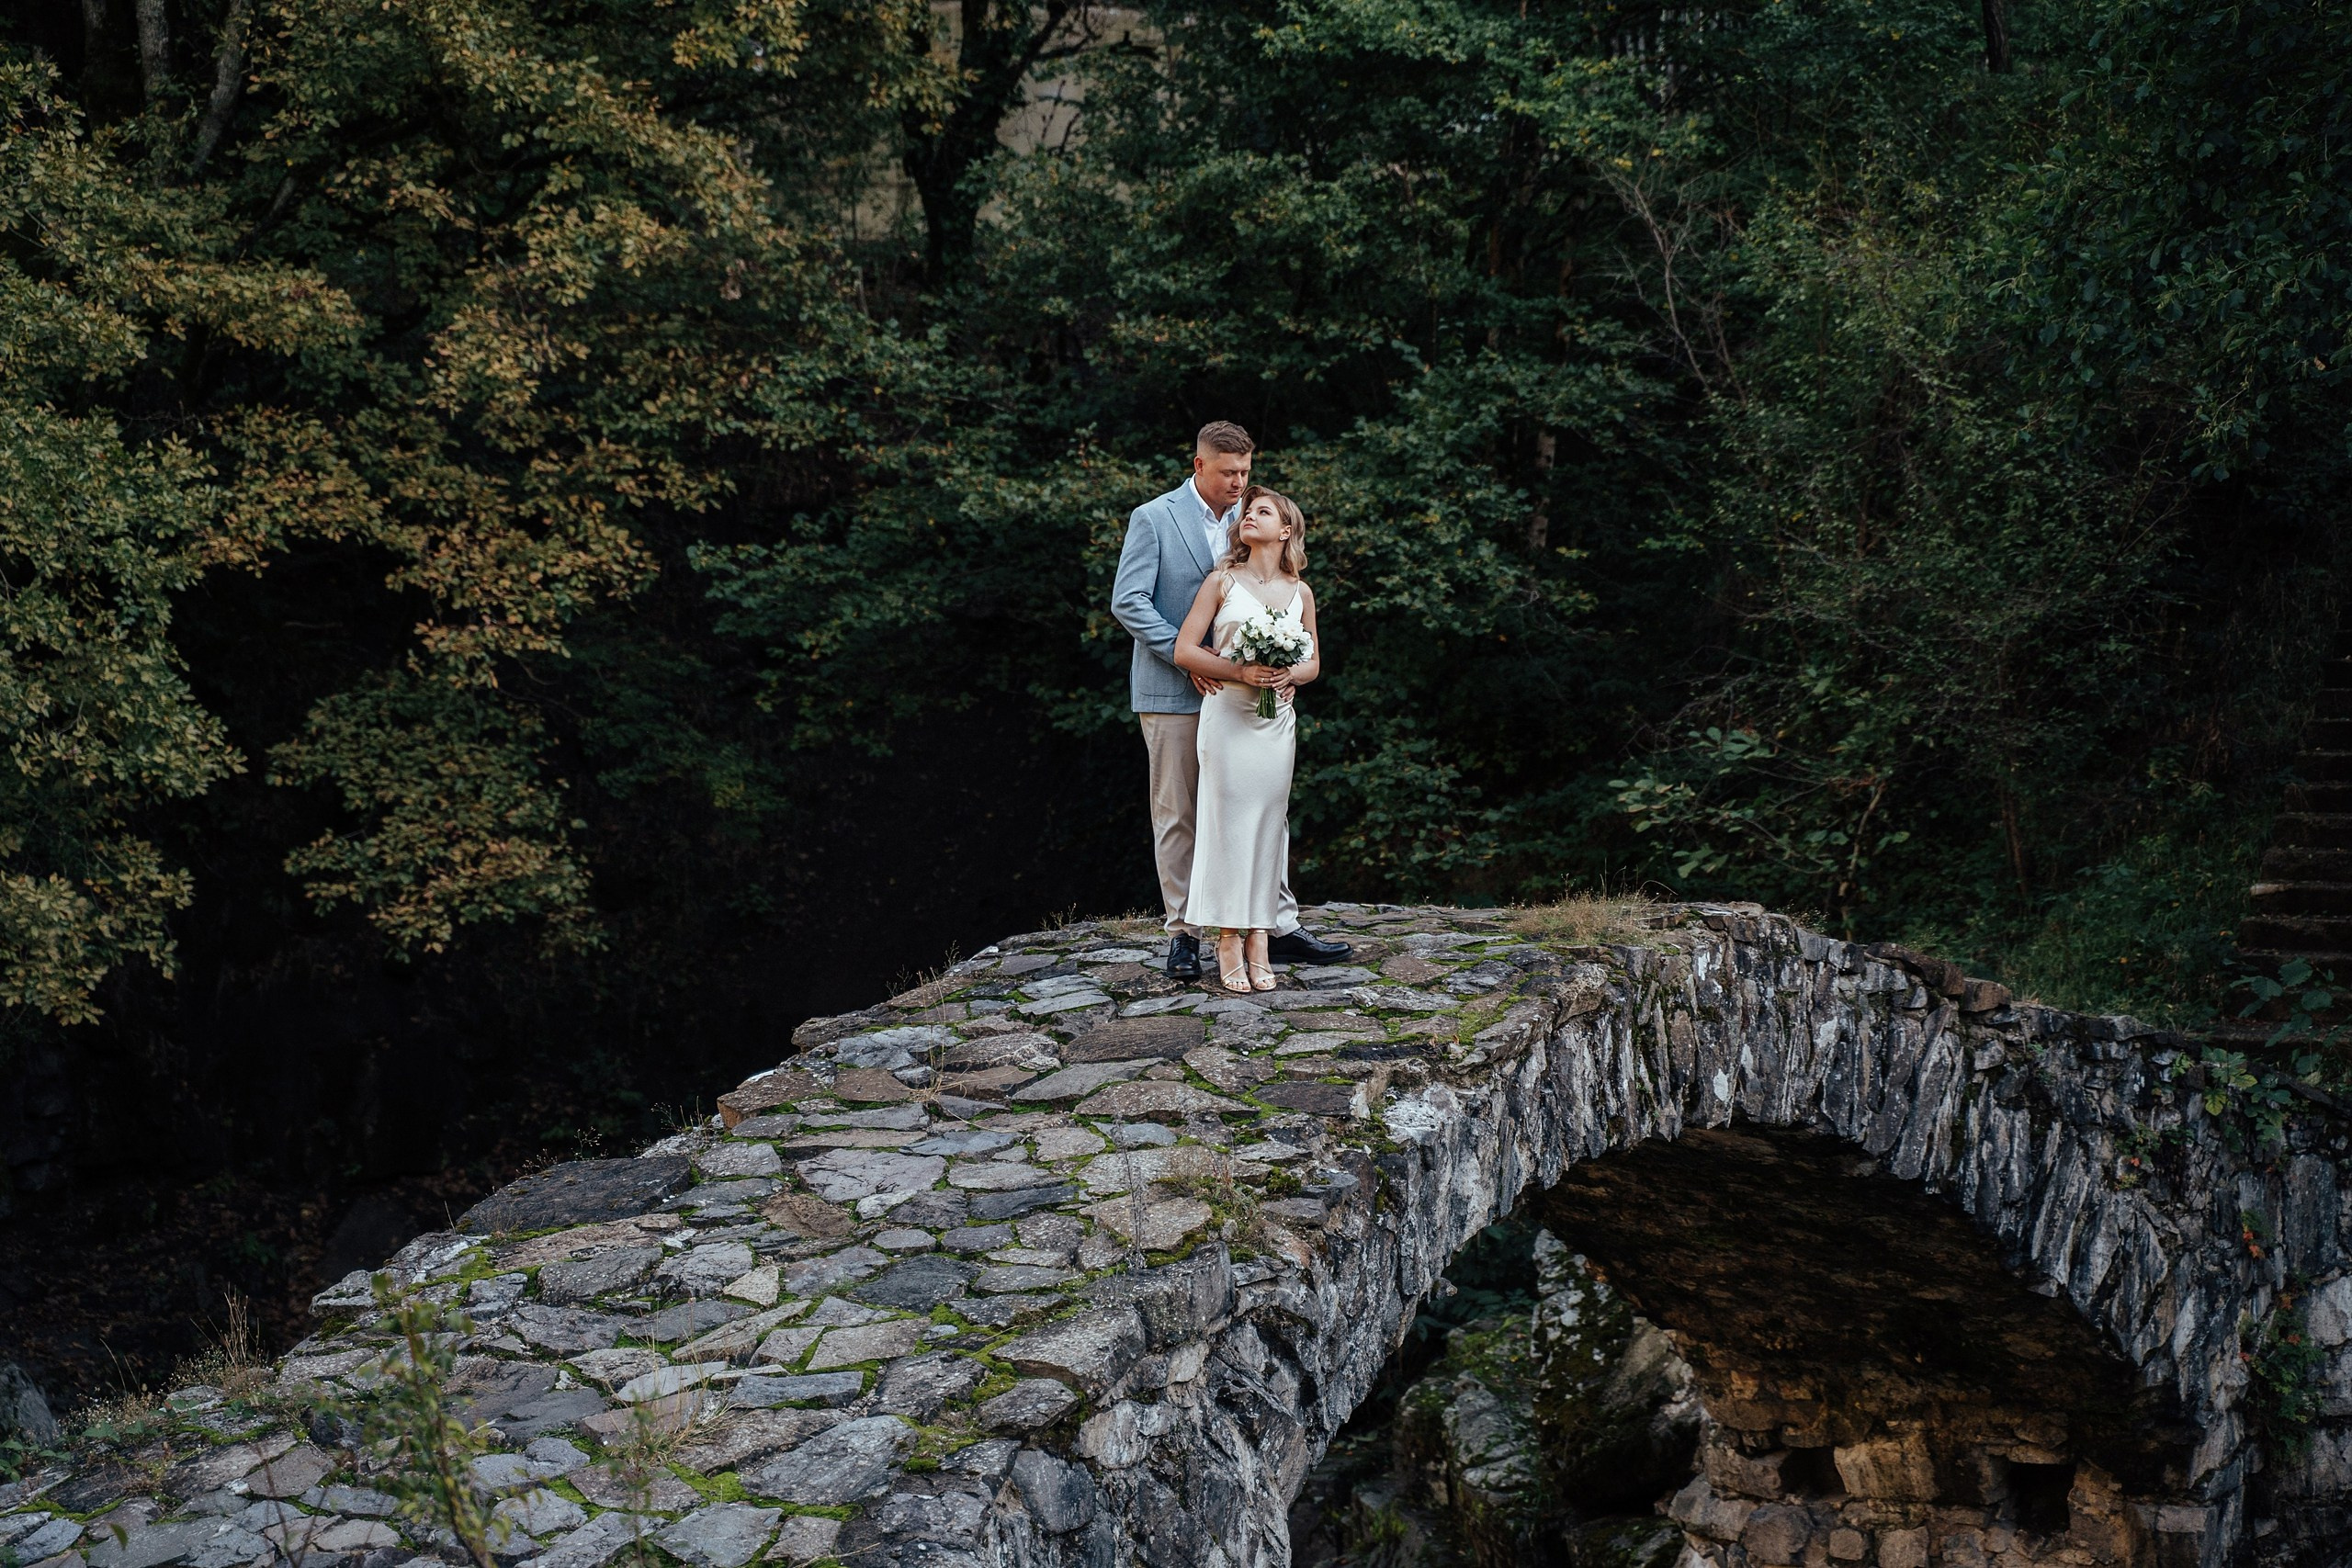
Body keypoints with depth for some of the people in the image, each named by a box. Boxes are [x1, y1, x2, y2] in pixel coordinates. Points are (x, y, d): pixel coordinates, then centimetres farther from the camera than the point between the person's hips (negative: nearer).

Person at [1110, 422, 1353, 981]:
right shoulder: (1152, 519, -5)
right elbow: (1127, 602, -10)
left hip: (1240, 689, 4)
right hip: (1173, 693, -4)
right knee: (1176, 815, 2)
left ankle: (1280, 928, 10)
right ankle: (1183, 933, 10)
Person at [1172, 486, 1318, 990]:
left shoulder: (1300, 593, 9)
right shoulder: (1221, 583, 1)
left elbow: (1313, 662, 16)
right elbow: (1185, 651, -4)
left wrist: (1289, 675, -7)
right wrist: (1241, 672, -15)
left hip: (1278, 718, 3)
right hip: (1228, 715, -3)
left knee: (1268, 824, 3)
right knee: (1229, 820, -4)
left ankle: (1259, 939, 7)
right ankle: (1229, 941, 1)